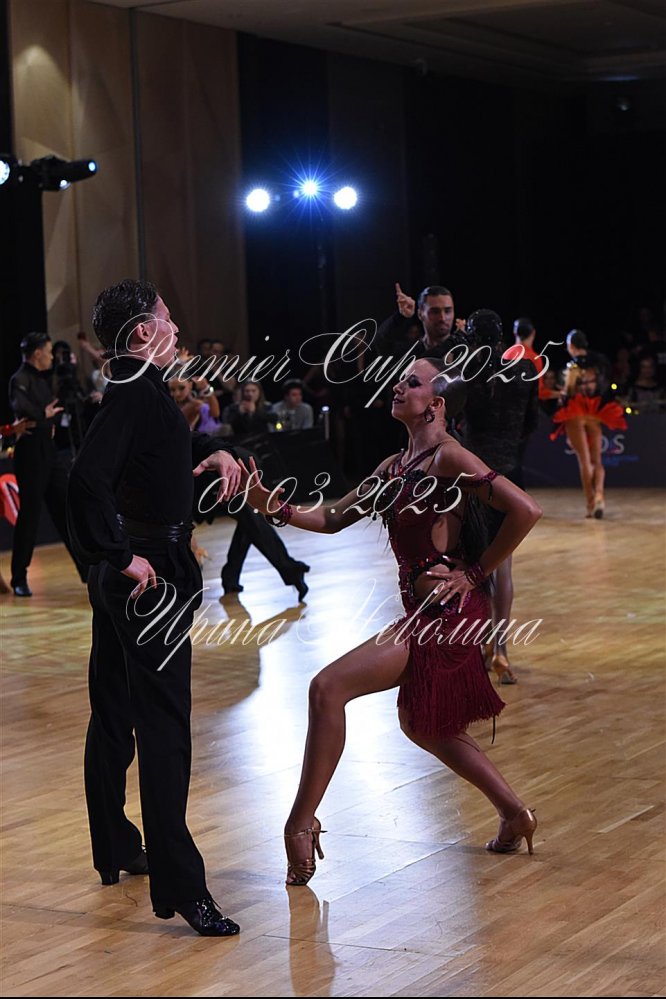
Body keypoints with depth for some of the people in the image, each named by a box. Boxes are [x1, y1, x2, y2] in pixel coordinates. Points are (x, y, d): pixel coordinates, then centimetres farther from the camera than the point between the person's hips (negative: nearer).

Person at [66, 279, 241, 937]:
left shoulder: (139, 390, 13)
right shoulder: (135, 395, -19)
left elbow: (170, 440, 35)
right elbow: (87, 481, -32)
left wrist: (212, 451, 15)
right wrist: (124, 556, -24)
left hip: (123, 577, 11)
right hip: (150, 577, -11)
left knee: (114, 715, 18)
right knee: (163, 726, -10)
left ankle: (115, 851, 33)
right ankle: (179, 887, -10)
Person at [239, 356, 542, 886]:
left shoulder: (448, 457, -14)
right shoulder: (396, 466, 13)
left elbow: (526, 510, -21)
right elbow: (333, 518, 15)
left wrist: (476, 573, -14)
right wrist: (272, 505, 0)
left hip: (445, 612, -10)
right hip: (422, 609, 10)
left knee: (329, 688, -15)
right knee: (423, 725, 25)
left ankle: (302, 821, -9)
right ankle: (515, 813, 37)